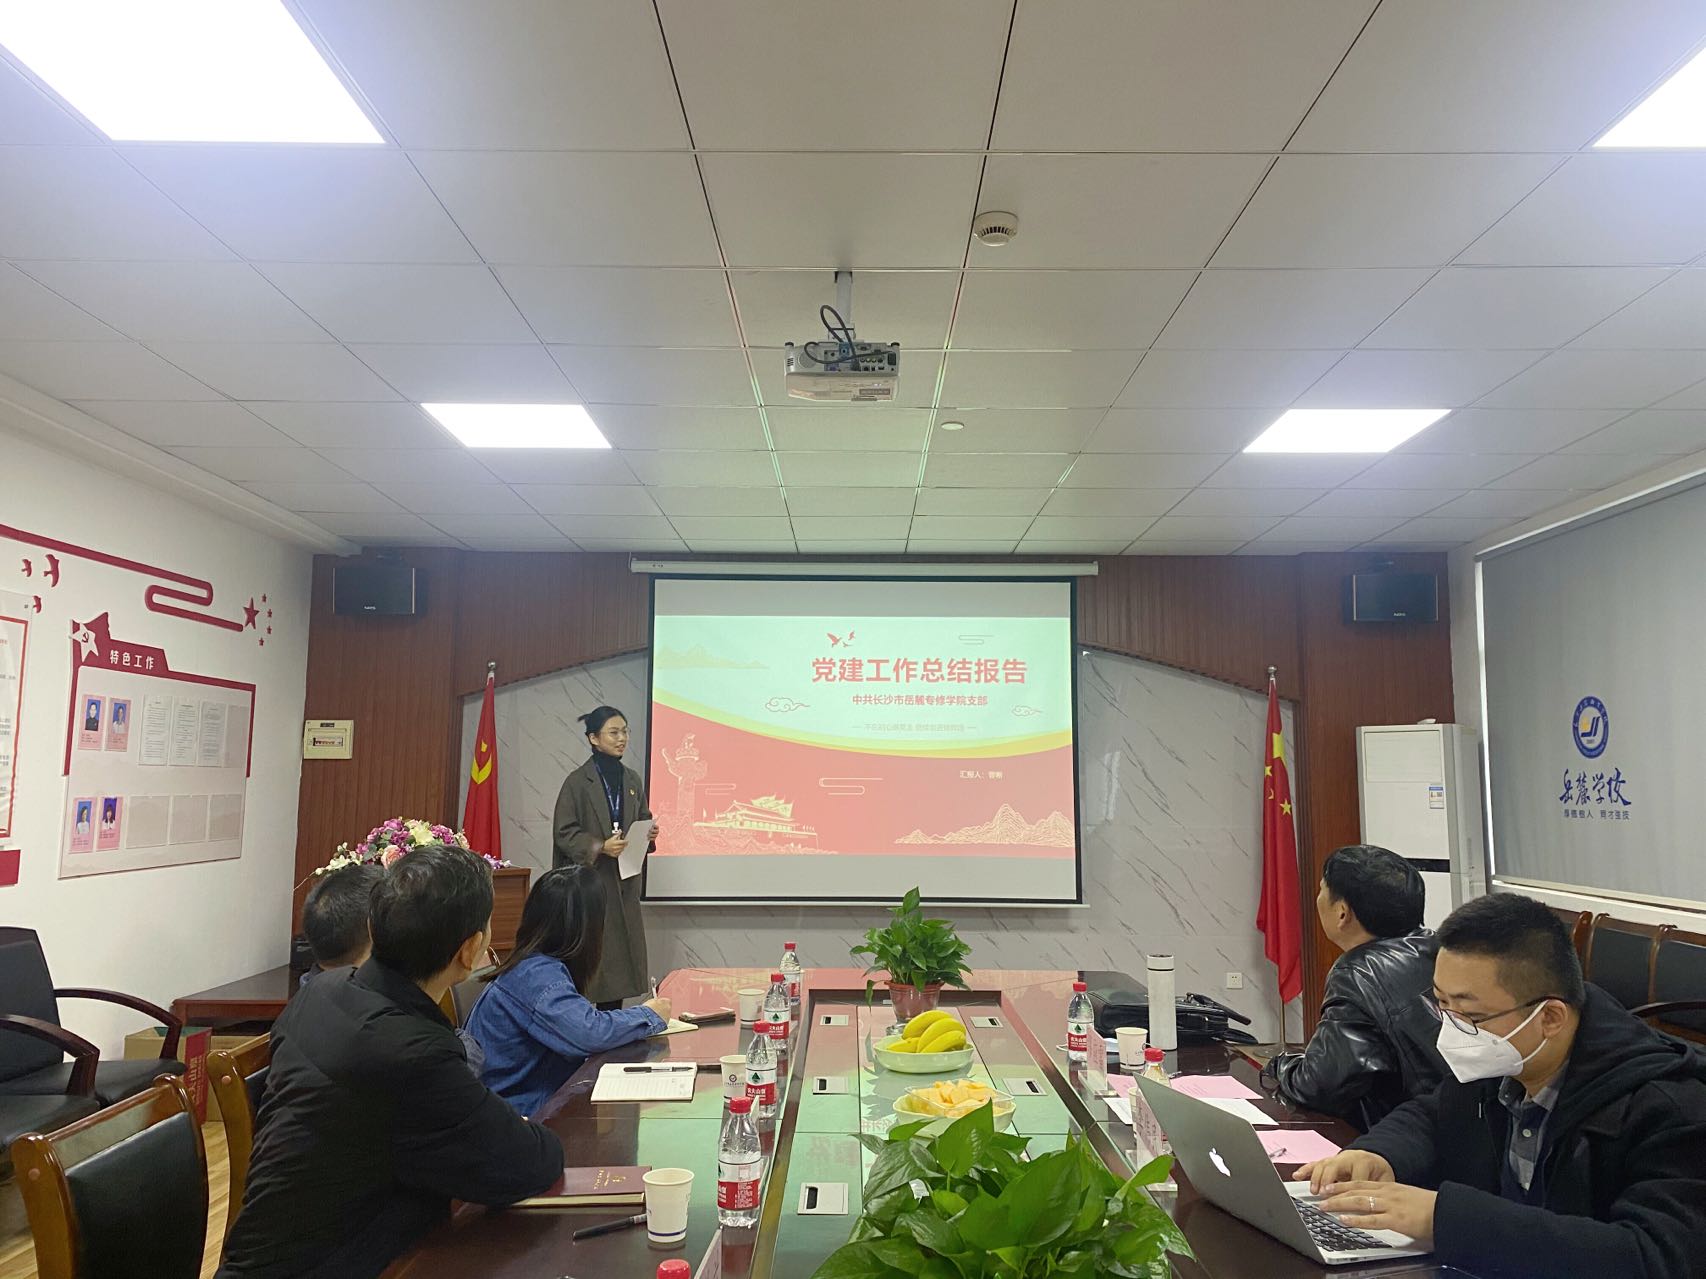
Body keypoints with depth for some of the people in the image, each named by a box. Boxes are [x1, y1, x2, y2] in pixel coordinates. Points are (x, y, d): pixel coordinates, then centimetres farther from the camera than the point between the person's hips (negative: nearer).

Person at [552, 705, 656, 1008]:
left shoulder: (632, 780, 12)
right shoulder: (577, 782, -5)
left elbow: (643, 821, 19)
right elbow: (564, 833, -8)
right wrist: (600, 846, -22)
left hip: (623, 882, 5)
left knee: (620, 954, 5)